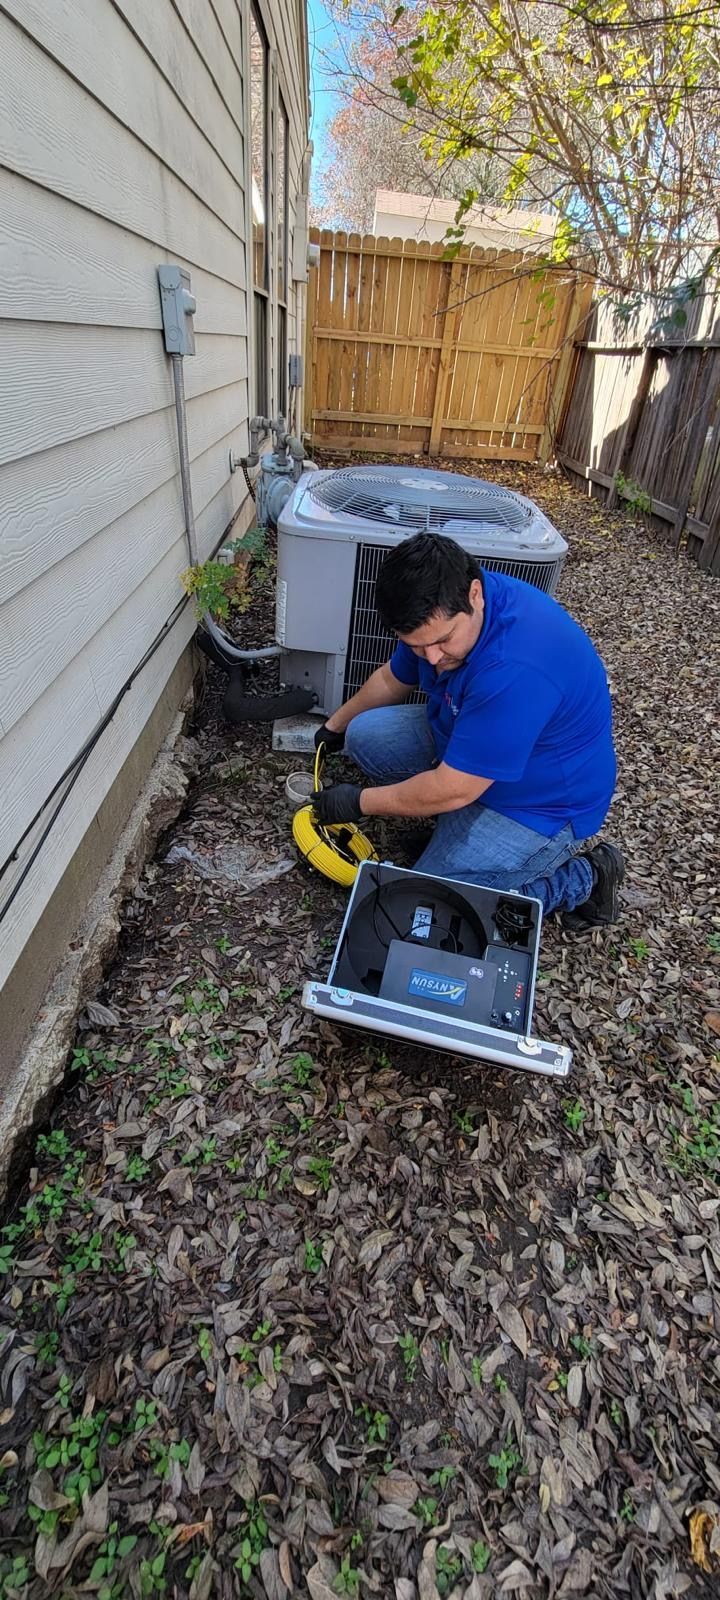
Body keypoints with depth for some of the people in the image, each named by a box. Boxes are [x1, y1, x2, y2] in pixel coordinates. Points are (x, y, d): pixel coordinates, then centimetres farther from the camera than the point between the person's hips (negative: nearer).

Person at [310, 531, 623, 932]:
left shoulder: (514, 670, -39)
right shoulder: (439, 613, -12)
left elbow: (452, 791, -30)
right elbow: (392, 679, 9)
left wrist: (361, 802, -16)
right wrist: (336, 726, 22)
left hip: (542, 801, -8)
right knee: (365, 734, -4)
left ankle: (581, 879, 1)